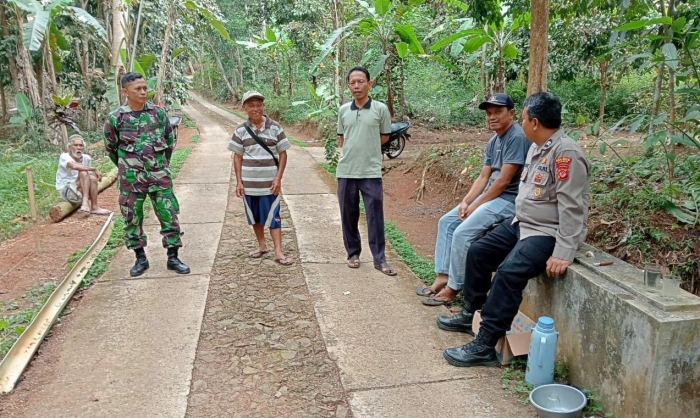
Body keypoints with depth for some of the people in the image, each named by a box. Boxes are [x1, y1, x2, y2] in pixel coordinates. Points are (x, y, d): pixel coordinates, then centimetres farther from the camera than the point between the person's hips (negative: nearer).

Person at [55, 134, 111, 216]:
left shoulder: (87, 158, 2)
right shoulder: (64, 156, -13)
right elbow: (74, 166, -36)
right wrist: (95, 169, -31)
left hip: (81, 191, 5)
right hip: (65, 191, -5)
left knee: (93, 178, -22)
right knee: (83, 173, -26)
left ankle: (94, 207, -22)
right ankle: (85, 202, -29)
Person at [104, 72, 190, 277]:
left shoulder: (158, 113, 1)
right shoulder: (116, 118, -4)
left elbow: (170, 141, 14)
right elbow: (110, 147, 10)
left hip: (159, 175, 1)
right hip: (131, 178, -1)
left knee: (169, 215, 1)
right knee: (132, 219, 8)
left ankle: (173, 258, 12)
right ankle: (140, 258, 23)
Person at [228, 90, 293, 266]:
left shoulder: (275, 127, -2)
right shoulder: (241, 130, 1)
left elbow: (283, 154, 0)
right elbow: (237, 157, 5)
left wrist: (278, 178, -7)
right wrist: (239, 181, -1)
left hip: (269, 182, -2)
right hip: (249, 183, 2)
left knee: (273, 217, 1)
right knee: (255, 217, 13)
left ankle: (278, 252, 4)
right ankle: (261, 246, 29)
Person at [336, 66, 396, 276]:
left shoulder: (380, 109, -3)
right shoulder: (343, 110, 6)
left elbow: (384, 137, 8)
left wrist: (367, 148, 5)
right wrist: (351, 151, 6)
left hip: (371, 172, -3)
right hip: (345, 172, 3)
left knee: (375, 217, 0)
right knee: (348, 216, 10)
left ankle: (379, 259, 8)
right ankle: (353, 253, 24)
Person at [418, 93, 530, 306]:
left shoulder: (517, 137, -18)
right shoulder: (493, 141, 11)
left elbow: (504, 180, -20)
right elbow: (483, 177, 10)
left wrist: (475, 206, -14)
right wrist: (465, 201, -5)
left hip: (509, 199, -10)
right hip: (490, 194, 10)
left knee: (463, 232, -21)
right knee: (446, 221, 6)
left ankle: (453, 287, -6)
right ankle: (443, 276, 6)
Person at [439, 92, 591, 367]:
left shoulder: (566, 153, -22)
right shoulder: (536, 147, 8)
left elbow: (572, 209, -25)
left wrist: (563, 253, -28)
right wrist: (519, 220, 20)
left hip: (547, 233, -10)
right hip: (522, 223, 11)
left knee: (508, 273, -29)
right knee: (478, 252, 13)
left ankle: (484, 347, -20)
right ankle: (469, 314, 28)